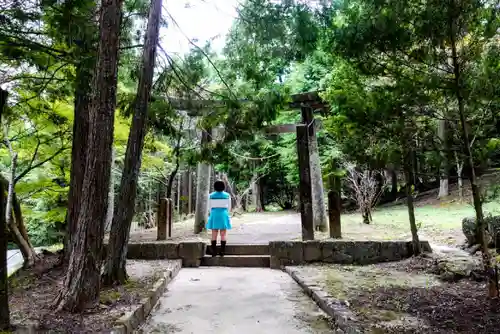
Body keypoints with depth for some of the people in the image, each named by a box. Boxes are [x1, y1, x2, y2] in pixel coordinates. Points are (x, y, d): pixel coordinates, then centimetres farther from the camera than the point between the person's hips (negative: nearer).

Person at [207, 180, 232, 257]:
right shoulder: (227, 195, -1)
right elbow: (229, 207, 3)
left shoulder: (211, 195, 0)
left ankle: (214, 252, 3)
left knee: (214, 235, 4)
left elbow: (209, 207, 4)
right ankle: (222, 251, 2)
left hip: (214, 216, 1)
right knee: (223, 235, 3)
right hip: (223, 216, -1)